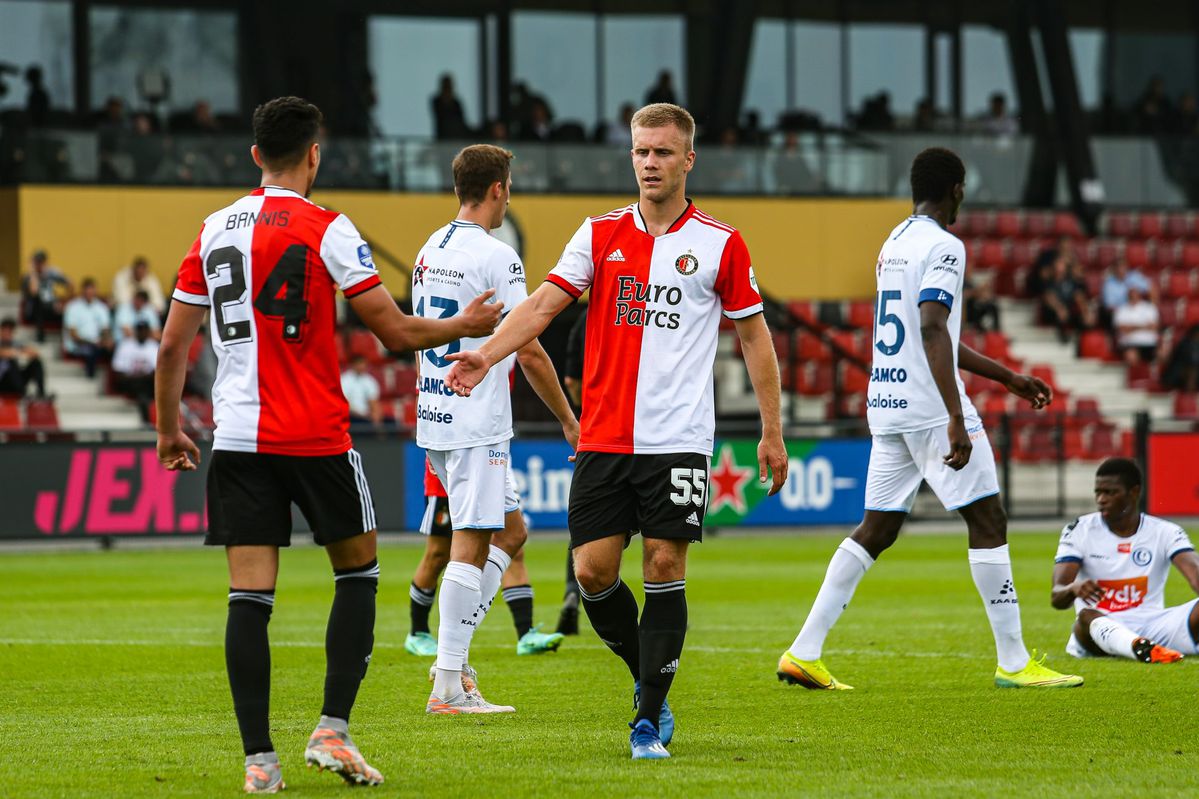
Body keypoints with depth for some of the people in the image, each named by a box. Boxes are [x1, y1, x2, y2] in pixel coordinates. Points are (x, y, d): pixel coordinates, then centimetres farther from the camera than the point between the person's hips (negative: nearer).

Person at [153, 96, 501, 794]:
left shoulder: (214, 231, 9)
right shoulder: (325, 229, -6)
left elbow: (172, 345, 11)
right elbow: (397, 331, -6)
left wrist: (170, 429, 23)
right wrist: (468, 325, 11)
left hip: (238, 438, 4)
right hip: (316, 436, -4)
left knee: (250, 597, 1)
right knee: (358, 573, 13)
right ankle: (333, 730, 1)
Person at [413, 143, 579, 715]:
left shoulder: (430, 251, 13)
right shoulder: (495, 256, -13)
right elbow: (528, 352, -12)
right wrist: (568, 420, -3)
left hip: (433, 414, 9)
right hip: (477, 422, -9)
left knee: (510, 530, 17)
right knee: (471, 546, -6)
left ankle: (452, 652, 9)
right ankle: (448, 686, -7)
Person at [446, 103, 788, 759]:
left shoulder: (720, 244, 2)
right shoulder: (601, 234, 8)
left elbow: (754, 334, 8)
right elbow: (544, 303, -1)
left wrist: (772, 431, 6)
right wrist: (486, 354, -18)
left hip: (678, 439, -3)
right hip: (603, 435, 3)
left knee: (665, 567, -6)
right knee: (592, 571, -2)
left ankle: (650, 719, 1)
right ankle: (648, 679, 22)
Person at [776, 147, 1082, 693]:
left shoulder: (894, 243, 18)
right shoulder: (942, 246, -11)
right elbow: (933, 331, -23)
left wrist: (1008, 378, 31)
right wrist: (956, 419, -27)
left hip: (886, 407, 9)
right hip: (930, 405, -9)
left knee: (877, 529, 10)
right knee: (988, 521, -2)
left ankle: (804, 652, 4)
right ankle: (1014, 663, -1)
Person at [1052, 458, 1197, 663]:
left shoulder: (1164, 532, 5)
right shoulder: (1079, 530, 4)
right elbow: (1057, 597, -6)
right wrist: (1074, 589, -32)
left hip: (1151, 628, 2)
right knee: (1087, 616, -38)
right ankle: (1144, 649, -67)